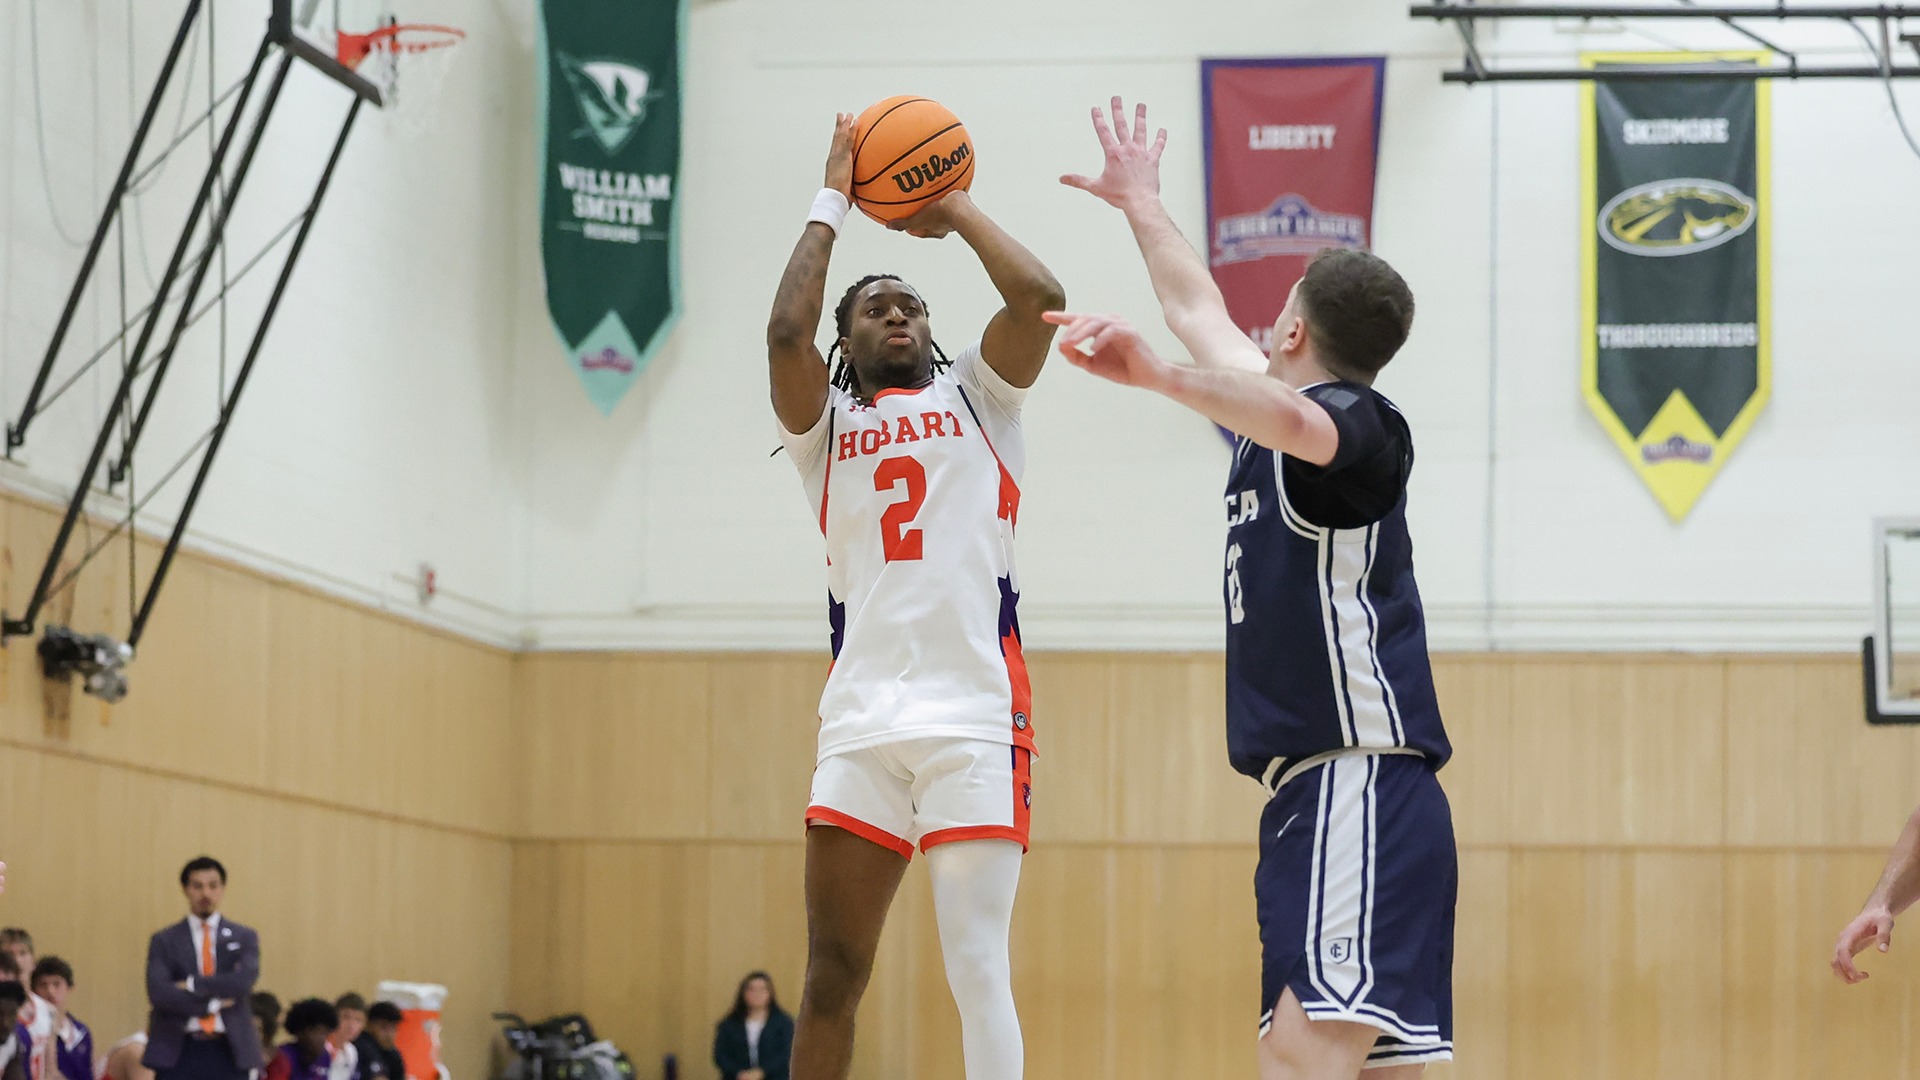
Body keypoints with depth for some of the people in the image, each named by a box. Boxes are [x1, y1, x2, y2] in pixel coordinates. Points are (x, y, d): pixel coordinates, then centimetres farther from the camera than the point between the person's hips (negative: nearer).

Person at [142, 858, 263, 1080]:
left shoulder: (244, 938, 9)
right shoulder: (164, 942, 6)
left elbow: (244, 981, -10)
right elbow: (158, 992, -10)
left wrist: (192, 985, -10)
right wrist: (212, 1004, -12)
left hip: (228, 1051, 1)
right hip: (178, 1052, -1)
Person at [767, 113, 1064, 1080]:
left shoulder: (974, 399, 14)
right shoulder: (825, 427, 16)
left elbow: (1039, 296, -3)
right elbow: (786, 331, -4)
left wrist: (955, 211, 10)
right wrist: (831, 203, 6)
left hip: (974, 719, -2)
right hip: (859, 726, 2)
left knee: (976, 970, -9)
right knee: (831, 979, 3)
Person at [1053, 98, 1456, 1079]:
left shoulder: (1357, 427, -7)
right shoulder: (1281, 417, 19)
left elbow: (1291, 419, -33)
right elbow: (1203, 316, 36)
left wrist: (1152, 375, -43)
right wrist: (1139, 202, 48)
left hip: (1360, 786, -10)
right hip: (1308, 794, 10)